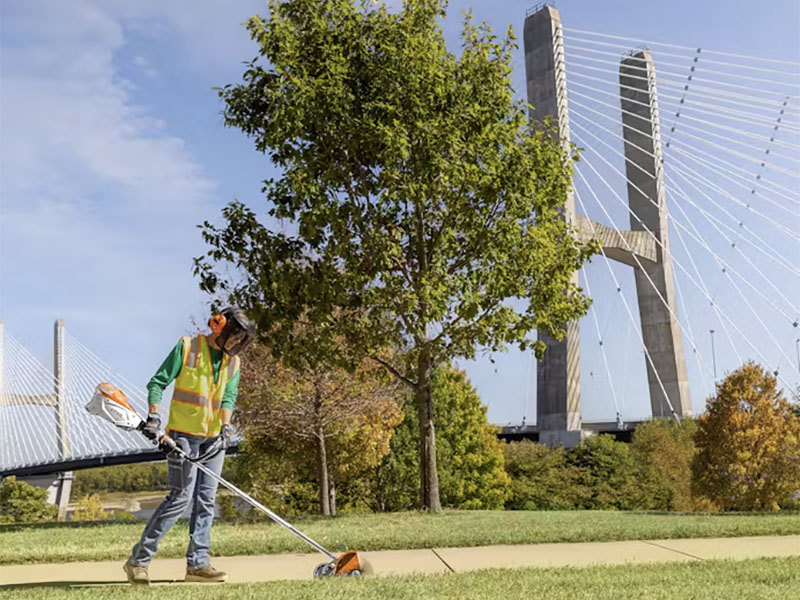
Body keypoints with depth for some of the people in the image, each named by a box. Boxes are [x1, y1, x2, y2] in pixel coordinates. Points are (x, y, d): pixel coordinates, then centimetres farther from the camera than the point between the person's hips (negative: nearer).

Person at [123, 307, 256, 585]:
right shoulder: (187, 347, -5)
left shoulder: (233, 362, 10)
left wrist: (226, 428, -14)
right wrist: (153, 417, -17)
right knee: (182, 496, -10)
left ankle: (197, 562, 12)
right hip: (183, 434, -6)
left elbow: (229, 397, 2)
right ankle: (138, 559, 0)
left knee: (206, 499, 5)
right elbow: (157, 382, -5)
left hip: (213, 437, 6)